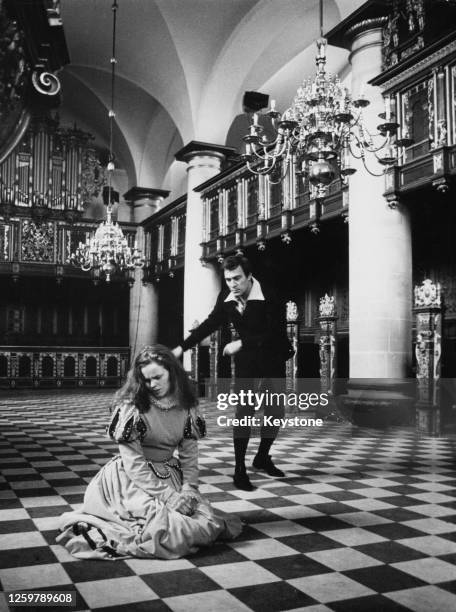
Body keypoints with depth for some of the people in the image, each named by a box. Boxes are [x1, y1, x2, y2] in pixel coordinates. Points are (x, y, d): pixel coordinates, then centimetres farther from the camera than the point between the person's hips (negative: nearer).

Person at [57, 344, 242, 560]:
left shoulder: (186, 407, 1)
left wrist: (188, 490, -12)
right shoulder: (131, 407, -14)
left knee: (206, 519, -15)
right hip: (132, 479, -5)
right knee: (168, 528, -26)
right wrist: (167, 495, -21)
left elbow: (189, 454, 4)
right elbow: (133, 462, -16)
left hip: (169, 475, 5)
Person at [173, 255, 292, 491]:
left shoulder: (270, 297, -23)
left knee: (276, 410, 7)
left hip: (273, 359, -1)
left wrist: (241, 343, -30)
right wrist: (182, 347, 3)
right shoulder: (226, 298, -11)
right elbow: (210, 324, 2)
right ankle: (239, 470, -7)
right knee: (244, 409, -11)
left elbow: (275, 333, -27)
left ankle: (262, 457, 29)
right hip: (246, 361, 1)